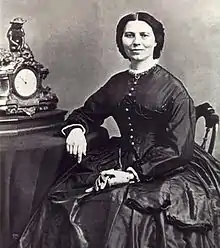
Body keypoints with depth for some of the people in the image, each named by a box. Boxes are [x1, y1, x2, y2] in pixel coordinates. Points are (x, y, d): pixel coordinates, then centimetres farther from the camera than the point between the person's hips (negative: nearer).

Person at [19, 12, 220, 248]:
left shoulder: (172, 88, -7)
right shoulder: (117, 83, 10)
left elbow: (177, 149, -11)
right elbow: (87, 113, 23)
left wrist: (133, 174, -18)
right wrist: (76, 129, -2)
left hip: (164, 170, -5)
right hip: (121, 161, 5)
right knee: (63, 200, -13)